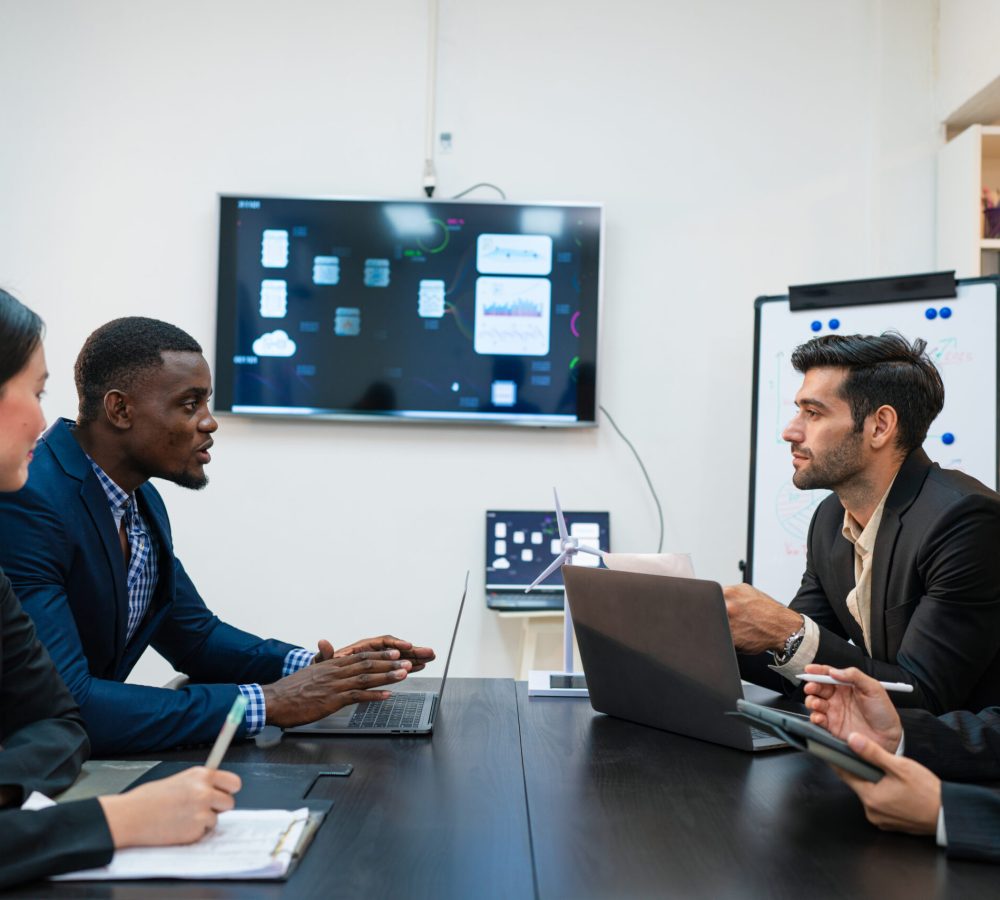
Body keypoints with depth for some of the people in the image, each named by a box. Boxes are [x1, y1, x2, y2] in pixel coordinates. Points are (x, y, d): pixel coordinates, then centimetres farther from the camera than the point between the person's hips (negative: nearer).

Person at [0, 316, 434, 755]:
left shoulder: (140, 497, 2)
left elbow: (195, 635, 11)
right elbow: (62, 705, -28)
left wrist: (314, 668, -6)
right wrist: (267, 703, -24)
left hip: (94, 756, 6)